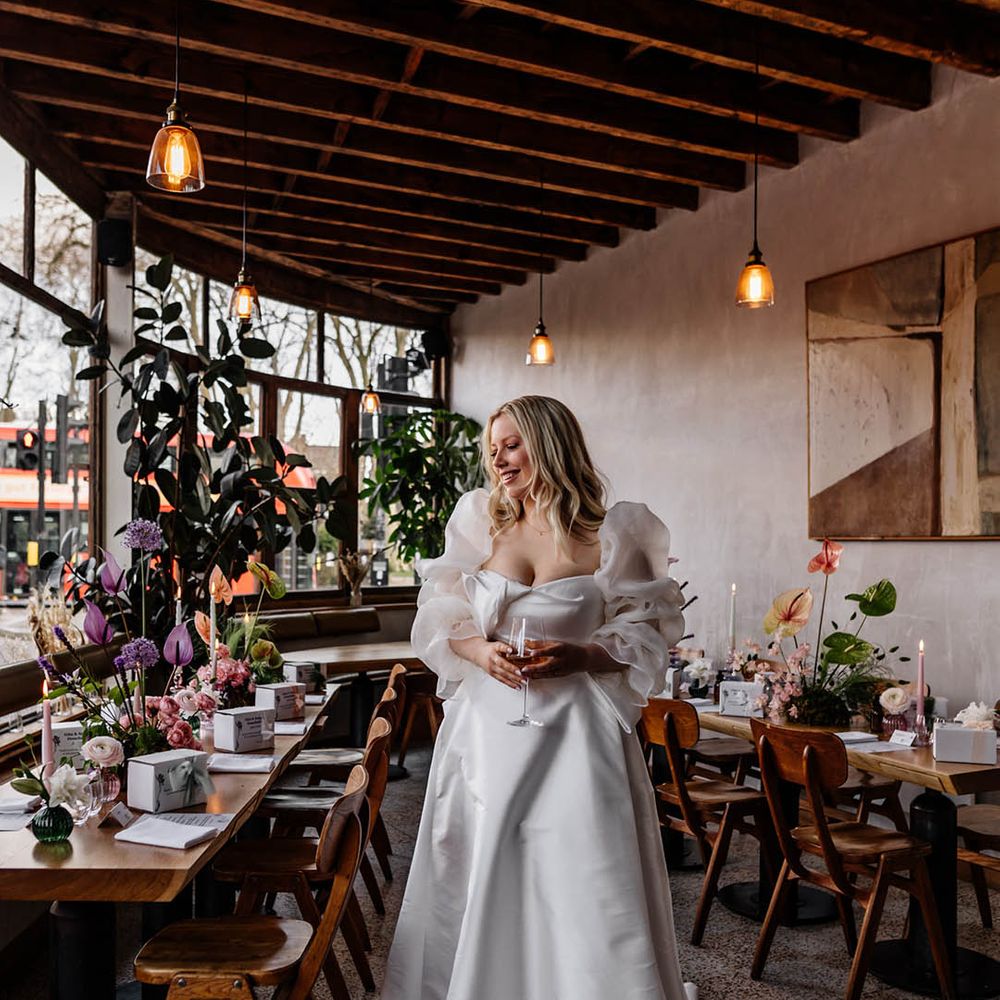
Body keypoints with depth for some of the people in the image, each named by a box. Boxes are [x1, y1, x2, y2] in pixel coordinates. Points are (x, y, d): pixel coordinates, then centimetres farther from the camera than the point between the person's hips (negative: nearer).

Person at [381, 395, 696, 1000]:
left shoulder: (611, 537, -1)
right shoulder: (479, 526, 9)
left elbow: (645, 640, 1)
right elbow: (439, 627, 11)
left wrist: (577, 656, -15)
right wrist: (480, 653, -9)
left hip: (575, 734, -3)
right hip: (487, 730, 3)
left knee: (579, 887, -2)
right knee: (481, 881, 9)